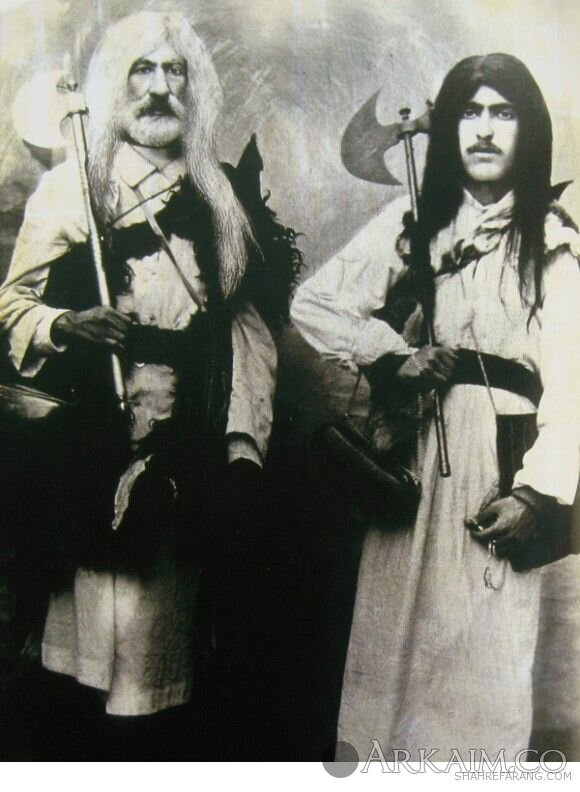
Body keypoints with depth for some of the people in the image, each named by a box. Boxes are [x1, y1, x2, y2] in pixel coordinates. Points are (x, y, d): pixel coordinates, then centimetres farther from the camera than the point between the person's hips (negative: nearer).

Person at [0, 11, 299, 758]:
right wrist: (66, 323, -19)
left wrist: (243, 444, 0)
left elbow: (248, 323, 7)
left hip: (187, 448, 3)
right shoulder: (69, 186, 3)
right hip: (92, 444, -2)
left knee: (164, 610, 7)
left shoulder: (221, 193, 12)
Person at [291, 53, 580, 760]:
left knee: (488, 655, 1)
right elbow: (311, 304, 5)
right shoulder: (411, 222, 10)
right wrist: (395, 355, -6)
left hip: (503, 462, -1)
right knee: (394, 636, 7)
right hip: (413, 457, 1)